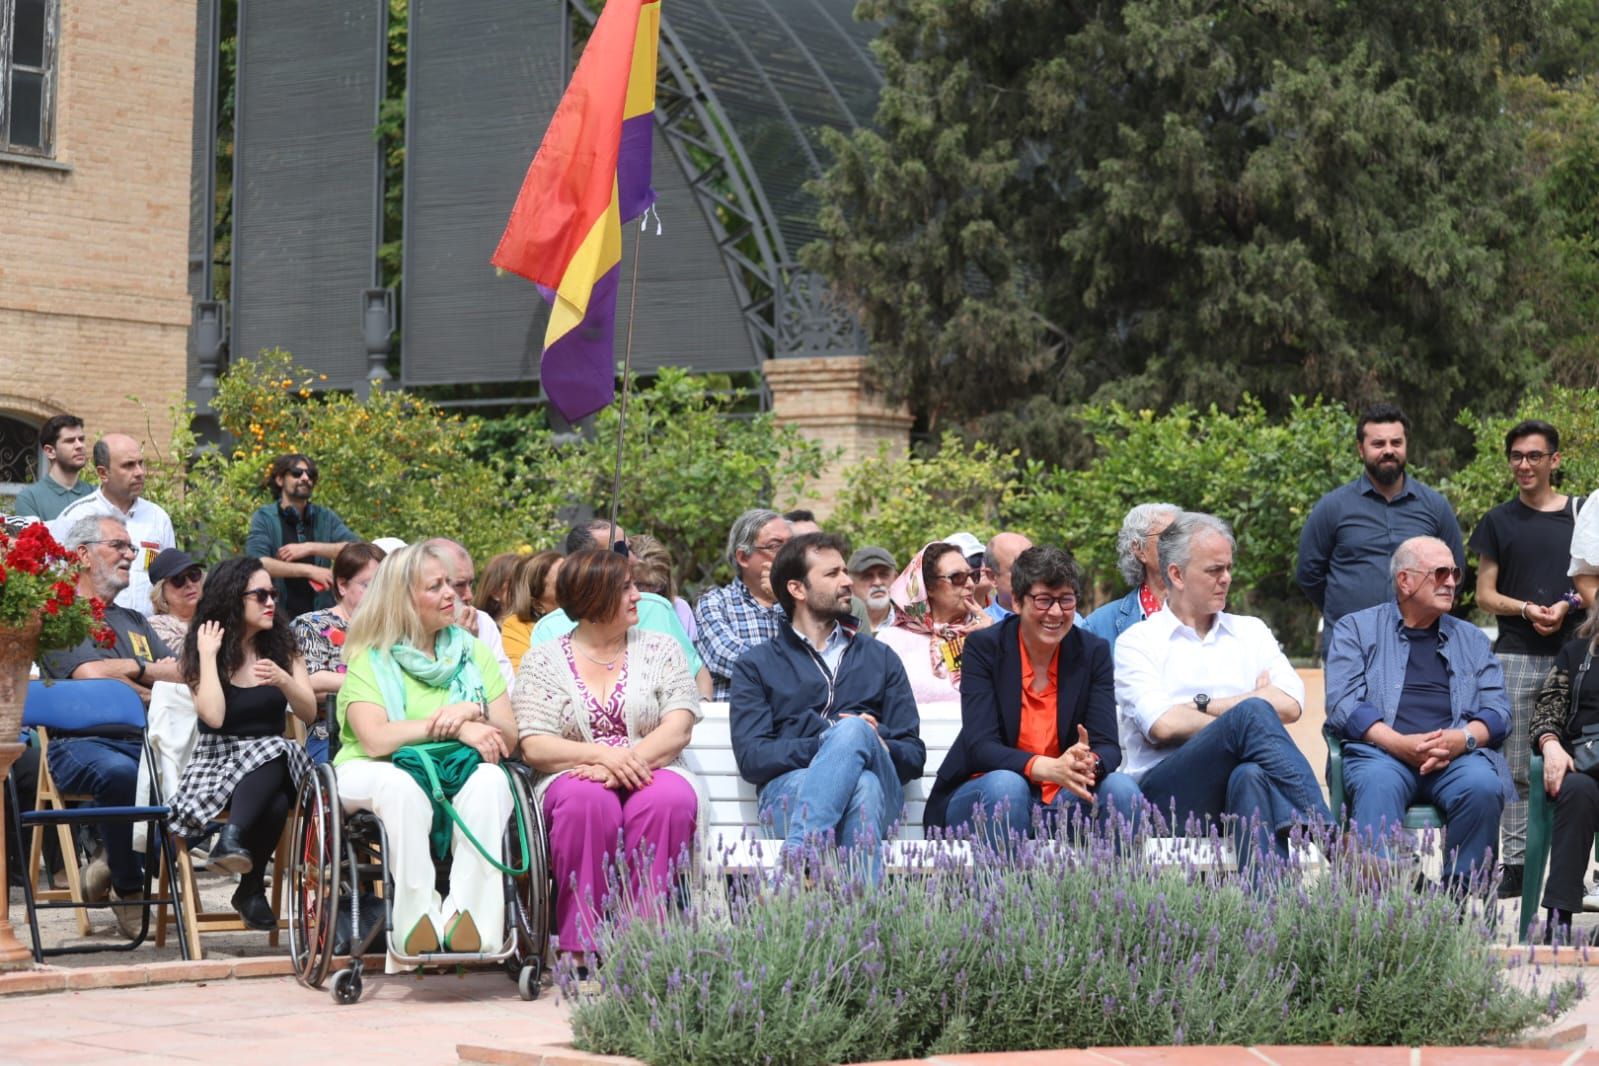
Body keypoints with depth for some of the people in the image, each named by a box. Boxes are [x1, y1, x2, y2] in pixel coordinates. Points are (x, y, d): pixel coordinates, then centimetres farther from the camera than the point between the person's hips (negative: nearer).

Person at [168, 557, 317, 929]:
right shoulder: (201, 649, 1)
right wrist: (208, 655, -12)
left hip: (275, 759, 2)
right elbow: (213, 716, -15)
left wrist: (283, 681, -16)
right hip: (219, 758, -2)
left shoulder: (281, 647, 10)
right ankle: (251, 890, -34)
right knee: (272, 803, -37)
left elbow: (309, 713, 2)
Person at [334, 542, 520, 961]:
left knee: (491, 779, -33)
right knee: (401, 785, -38)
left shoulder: (473, 652, 17)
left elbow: (507, 738, 8)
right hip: (376, 775, -2)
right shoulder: (370, 660, 4)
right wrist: (458, 727, -18)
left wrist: (470, 713, -13)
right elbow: (375, 739, -14)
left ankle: (466, 916, -39)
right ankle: (417, 918, -38)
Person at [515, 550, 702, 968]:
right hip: (573, 775, -1)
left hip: (651, 773, 1)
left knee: (669, 800, -35)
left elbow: (678, 729, 0)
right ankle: (581, 947, -33)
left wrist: (628, 762, -18)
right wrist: (602, 754, -20)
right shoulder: (542, 662, 9)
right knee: (586, 800, -37)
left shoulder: (661, 649, 13)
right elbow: (534, 746, -3)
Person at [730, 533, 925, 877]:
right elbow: (751, 758, 4)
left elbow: (913, 755, 18)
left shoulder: (880, 658, 28)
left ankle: (797, 855, -50)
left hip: (879, 780, 2)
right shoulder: (756, 665, 20)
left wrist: (856, 739, -5)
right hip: (790, 785, -2)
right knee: (862, 787, -38)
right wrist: (828, 744, -11)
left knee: (853, 729, -34)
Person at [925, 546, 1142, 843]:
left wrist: (1089, 763, -33)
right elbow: (980, 746, -18)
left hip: (1063, 797, 2)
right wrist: (1049, 768, -36)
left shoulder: (1093, 652, 1)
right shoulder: (983, 647, -8)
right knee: (1005, 785, -35)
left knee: (1122, 788, -26)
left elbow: (1108, 747, -6)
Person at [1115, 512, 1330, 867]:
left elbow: (1290, 705, 3)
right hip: (1163, 794, -2)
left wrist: (1201, 705, -1)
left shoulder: (1250, 632, 22)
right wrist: (1244, 715, 1)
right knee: (1253, 712, -29)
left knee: (1251, 776, -38)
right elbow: (1162, 726, -7)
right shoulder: (1138, 642, 11)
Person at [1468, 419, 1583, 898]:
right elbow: (1485, 594, 8)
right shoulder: (1499, 521, 9)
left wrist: (1568, 605, -10)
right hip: (1515, 656, 0)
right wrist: (1526, 609, -10)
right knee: (1515, 768, 0)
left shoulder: (1581, 514, 8)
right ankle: (1515, 864, 4)